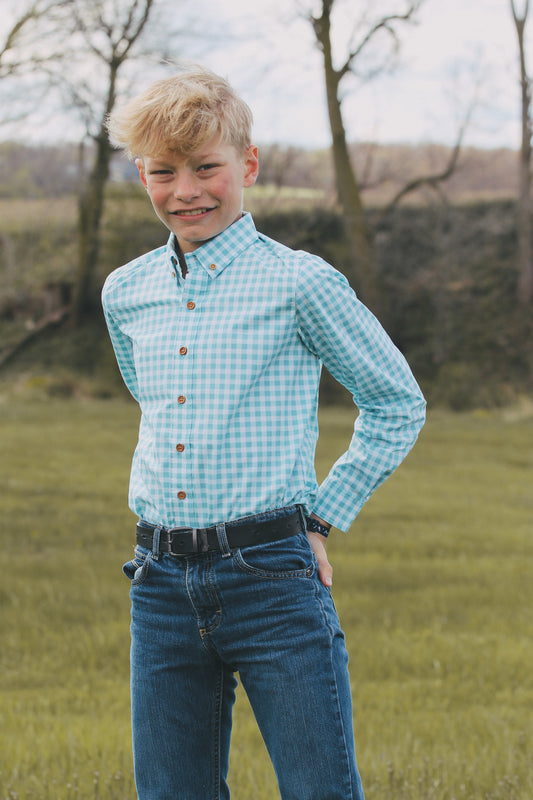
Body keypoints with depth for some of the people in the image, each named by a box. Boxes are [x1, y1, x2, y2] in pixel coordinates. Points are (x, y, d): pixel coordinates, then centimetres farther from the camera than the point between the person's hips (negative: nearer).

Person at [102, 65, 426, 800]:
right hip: (163, 586, 5)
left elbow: (398, 404, 4)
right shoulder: (126, 294, 10)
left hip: (271, 575, -5)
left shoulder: (300, 283, -5)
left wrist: (321, 517, 2)